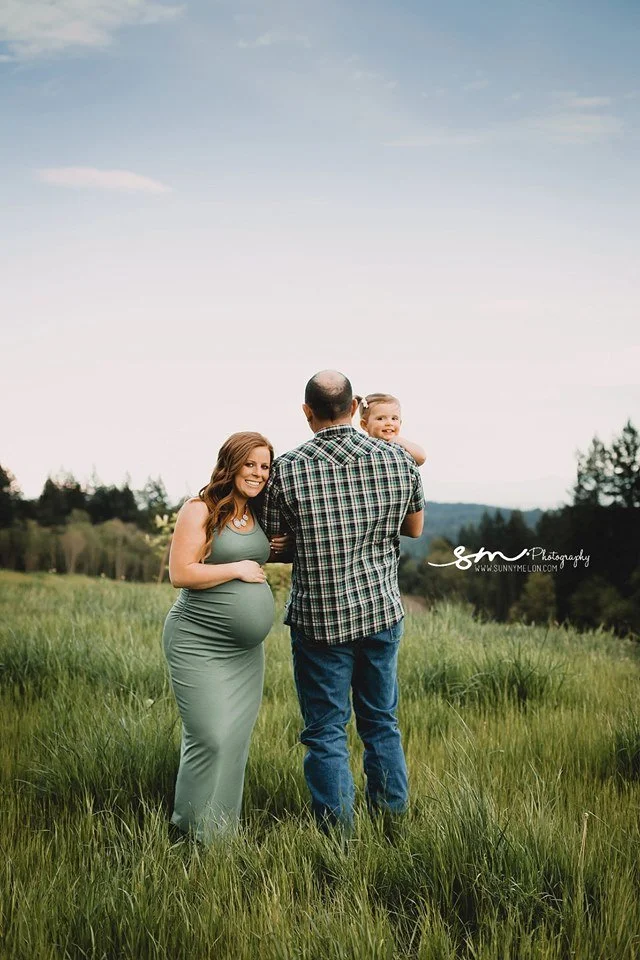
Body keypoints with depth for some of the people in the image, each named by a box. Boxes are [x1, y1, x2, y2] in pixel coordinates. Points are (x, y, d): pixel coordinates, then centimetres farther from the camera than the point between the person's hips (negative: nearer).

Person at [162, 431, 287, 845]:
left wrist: (275, 551, 8)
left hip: (247, 649, 7)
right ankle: (193, 831, 6)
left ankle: (224, 826, 21)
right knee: (210, 737, -10)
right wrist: (238, 569, -15)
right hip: (199, 644, -7)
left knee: (238, 736, 9)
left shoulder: (257, 515, 11)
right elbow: (180, 573, -16)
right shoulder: (201, 510, -10)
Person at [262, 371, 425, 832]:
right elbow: (415, 528, 11)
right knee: (382, 722, 18)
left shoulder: (287, 469, -11)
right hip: (383, 612, 3)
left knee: (326, 731, 8)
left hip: (319, 619, -3)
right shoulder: (399, 459, -3)